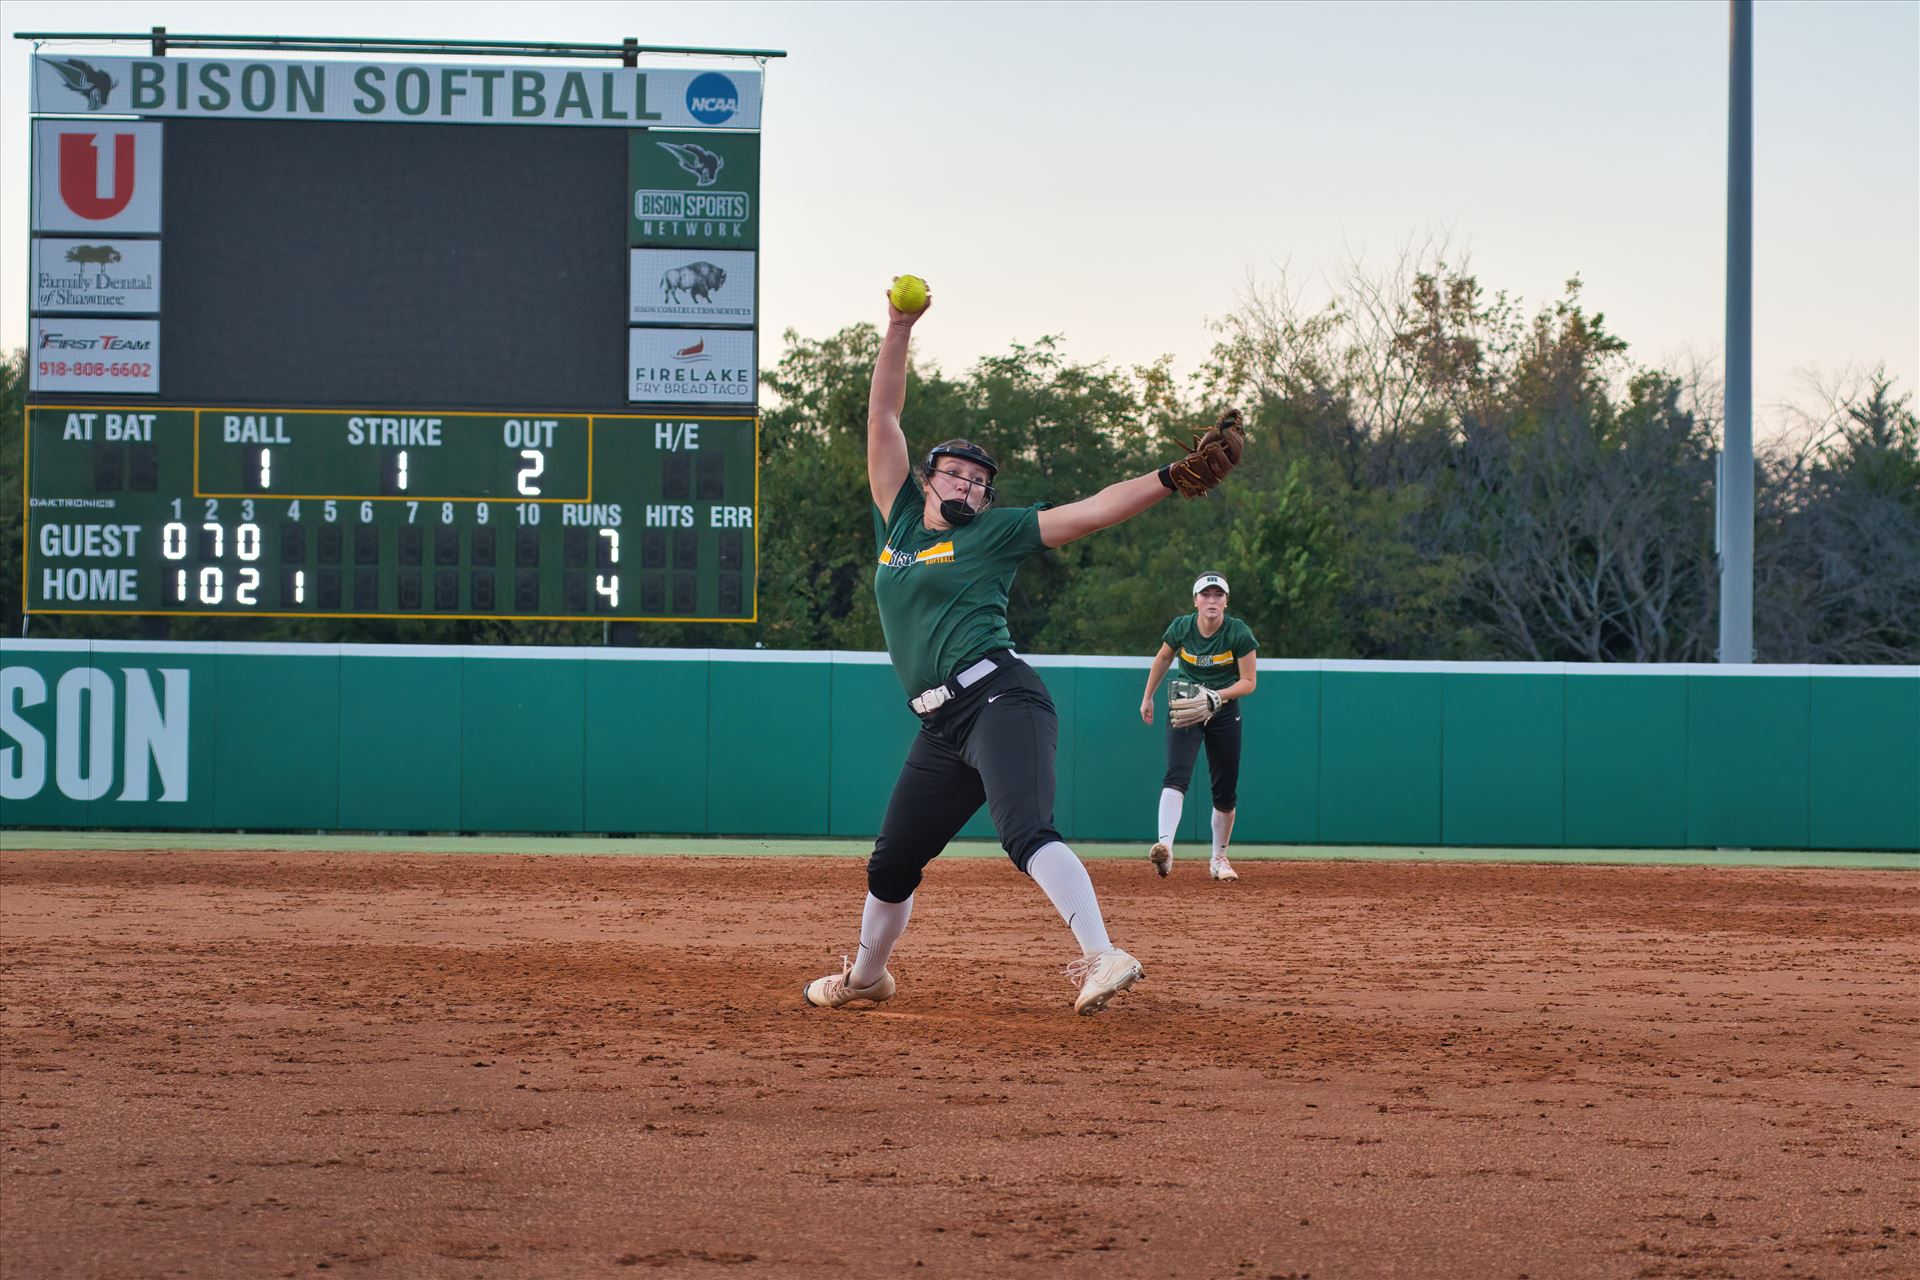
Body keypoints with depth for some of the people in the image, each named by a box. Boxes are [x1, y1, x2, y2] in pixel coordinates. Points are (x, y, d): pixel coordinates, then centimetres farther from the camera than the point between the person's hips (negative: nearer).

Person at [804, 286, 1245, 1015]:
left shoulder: (994, 534, 8)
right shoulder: (899, 521, 20)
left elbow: (1091, 513, -1)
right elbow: (883, 418, 20)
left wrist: (1172, 479, -13)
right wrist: (898, 331, 14)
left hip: (999, 701, -6)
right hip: (942, 729, 6)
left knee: (1025, 833, -27)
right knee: (891, 864, 14)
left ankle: (1103, 958, -38)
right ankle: (865, 977, 35)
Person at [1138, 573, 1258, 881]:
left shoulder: (1239, 634, -15)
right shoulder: (1180, 628, -10)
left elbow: (1249, 682, -12)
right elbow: (1163, 658, 11)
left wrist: (1215, 697, -27)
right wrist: (1148, 697, 15)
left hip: (1224, 711, 1)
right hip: (1184, 706, -1)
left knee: (1225, 792, 5)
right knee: (1176, 774, -23)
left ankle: (1219, 858, 25)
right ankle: (1165, 846, -41)